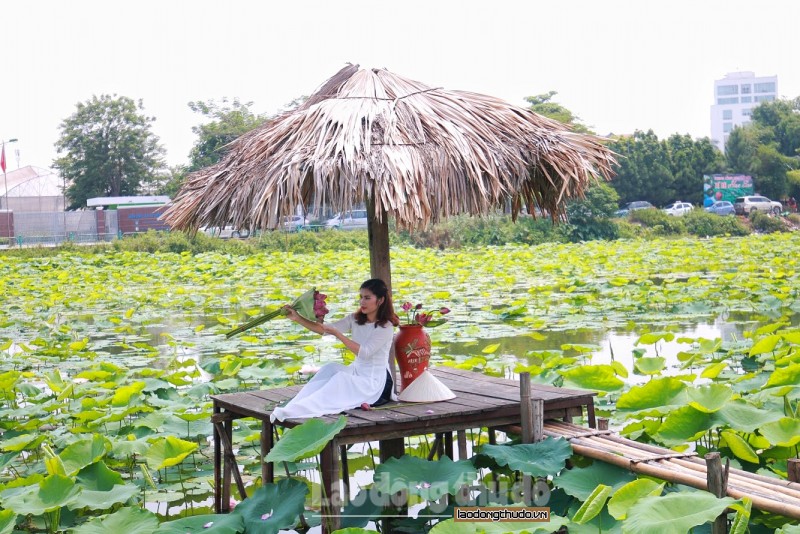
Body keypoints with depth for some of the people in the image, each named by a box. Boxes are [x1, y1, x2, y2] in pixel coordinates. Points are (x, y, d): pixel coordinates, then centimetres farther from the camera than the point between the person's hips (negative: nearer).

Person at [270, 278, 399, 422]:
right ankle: (293, 407, -30)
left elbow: (364, 353, -22)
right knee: (330, 368, -18)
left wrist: (337, 334, -26)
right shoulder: (355, 319, 6)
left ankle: (294, 411, -38)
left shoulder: (386, 327, -14)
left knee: (340, 379, -29)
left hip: (376, 381, -7)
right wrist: (298, 318, -13)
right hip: (357, 372, 7)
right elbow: (325, 329, -2)